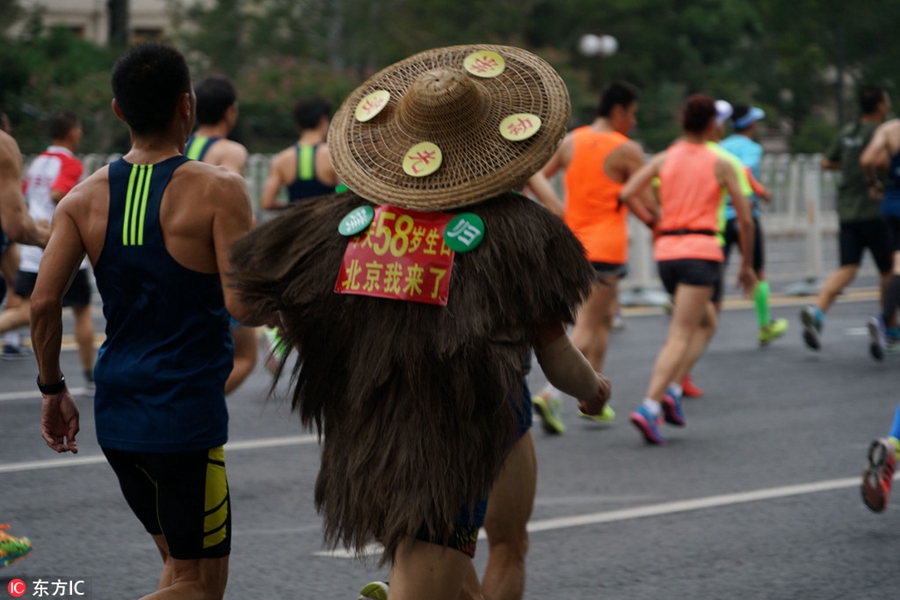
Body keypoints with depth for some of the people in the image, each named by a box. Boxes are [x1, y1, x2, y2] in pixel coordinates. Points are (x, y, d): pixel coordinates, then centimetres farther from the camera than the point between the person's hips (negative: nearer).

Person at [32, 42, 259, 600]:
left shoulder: (85, 197, 3)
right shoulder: (218, 190, -11)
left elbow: (43, 303, -2)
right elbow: (242, 305, -18)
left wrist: (53, 388, 10)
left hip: (116, 416, 6)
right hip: (188, 418, -6)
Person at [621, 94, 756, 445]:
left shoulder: (663, 160, 10)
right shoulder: (720, 165, 2)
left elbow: (625, 195, -2)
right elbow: (745, 219, 4)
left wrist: (653, 224, 15)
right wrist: (747, 265, 15)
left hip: (666, 252, 5)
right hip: (701, 251, -5)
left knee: (706, 323, 23)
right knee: (681, 336, -9)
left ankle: (671, 389, 6)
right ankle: (650, 406, -24)